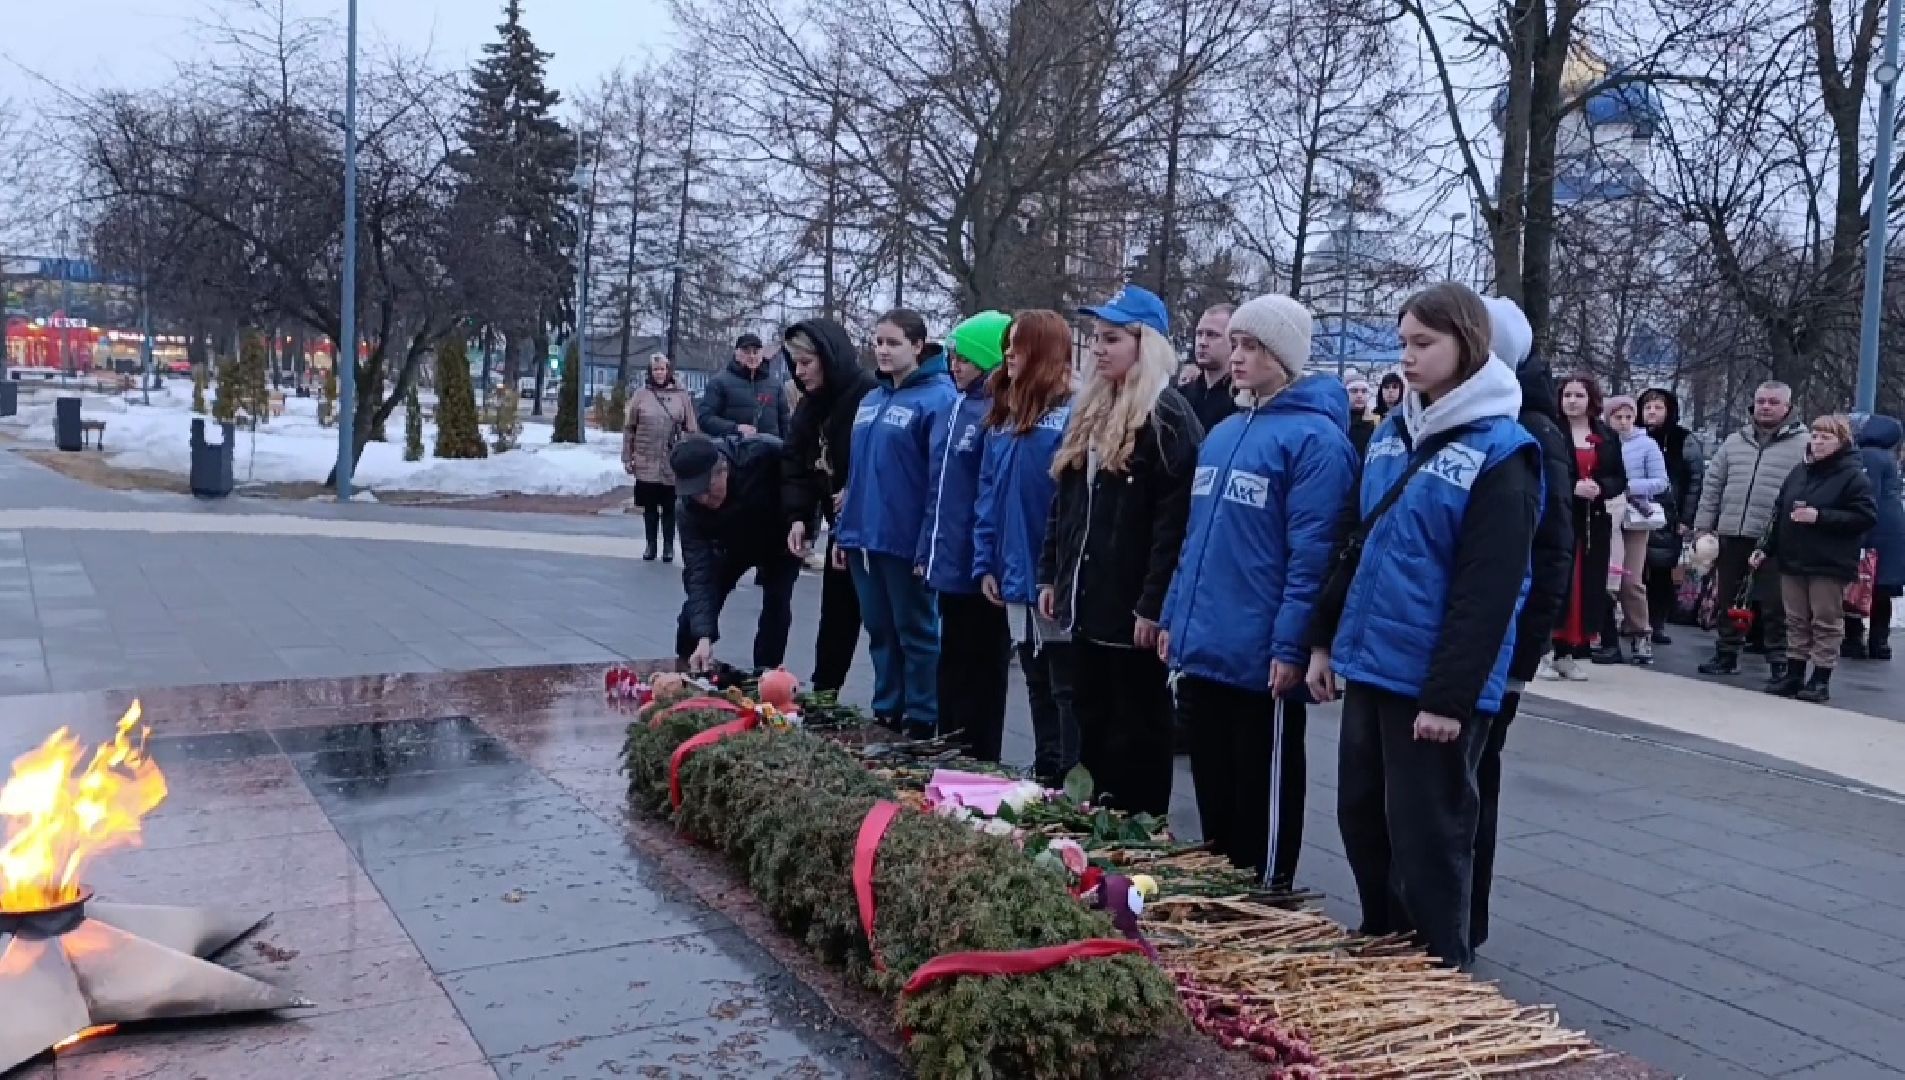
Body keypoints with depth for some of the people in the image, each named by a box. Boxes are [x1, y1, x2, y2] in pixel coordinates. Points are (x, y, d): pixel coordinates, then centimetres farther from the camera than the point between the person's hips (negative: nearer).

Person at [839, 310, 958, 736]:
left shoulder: (938, 398, -11)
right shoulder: (870, 400, 13)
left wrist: (929, 545, -19)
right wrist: (844, 529, 13)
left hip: (906, 541, -7)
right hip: (864, 538, 7)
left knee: (916, 634, 5)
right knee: (879, 632, 16)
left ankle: (921, 724, 15)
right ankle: (885, 713, 27)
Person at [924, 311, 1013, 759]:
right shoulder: (954, 410, 12)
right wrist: (926, 550, 16)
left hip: (976, 568, -8)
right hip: (949, 563, 8)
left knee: (979, 675, 5)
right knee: (952, 671, 18)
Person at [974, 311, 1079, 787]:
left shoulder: (1072, 413, -13)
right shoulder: (1003, 416, 12)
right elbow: (988, 494, 13)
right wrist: (986, 562, 7)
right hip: (1018, 577, 8)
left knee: (1066, 689, 2)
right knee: (1038, 687, 18)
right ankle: (1044, 775, 30)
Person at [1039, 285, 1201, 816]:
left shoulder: (1168, 416, -13)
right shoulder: (1091, 411, 14)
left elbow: (1174, 520, -18)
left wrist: (1154, 605, -21)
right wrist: (1051, 574, 15)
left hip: (1133, 607, -8)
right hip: (1088, 600, 8)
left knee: (1136, 733, 3)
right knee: (1092, 727, 17)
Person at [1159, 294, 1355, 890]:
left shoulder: (1314, 438, -12)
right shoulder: (1221, 434, 13)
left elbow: (1311, 554, -17)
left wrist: (1290, 646, -20)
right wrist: (1172, 617, 14)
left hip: (1260, 660, -8)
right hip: (1202, 650, 8)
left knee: (1261, 811, 7)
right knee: (1213, 801, 19)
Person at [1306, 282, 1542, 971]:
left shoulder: (1500, 454, -12)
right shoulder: (1393, 432, 10)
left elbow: (1486, 591, -16)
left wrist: (1450, 695, -19)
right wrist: (1325, 640, 12)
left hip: (1433, 683, -7)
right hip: (1369, 665, 7)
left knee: (1427, 838, 4)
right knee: (1361, 819, 16)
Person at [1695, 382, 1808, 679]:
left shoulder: (1803, 444, -1)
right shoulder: (1734, 442, 13)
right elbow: (1712, 485, 14)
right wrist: (1703, 525, 8)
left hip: (1774, 539, -5)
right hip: (1731, 535, 5)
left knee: (1773, 604, -1)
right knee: (1727, 599, 13)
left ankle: (1779, 662, 8)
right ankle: (1727, 654, 24)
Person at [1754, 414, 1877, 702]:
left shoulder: (1853, 476, -8)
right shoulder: (1799, 471, 10)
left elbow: (1866, 517, -15)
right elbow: (1779, 512, 15)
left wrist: (1820, 516, -20)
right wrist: (1767, 549, 12)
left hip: (1830, 564, -6)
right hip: (1793, 560, 6)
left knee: (1826, 622, 2)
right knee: (1796, 621, 12)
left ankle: (1821, 679, 9)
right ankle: (1794, 675, 19)